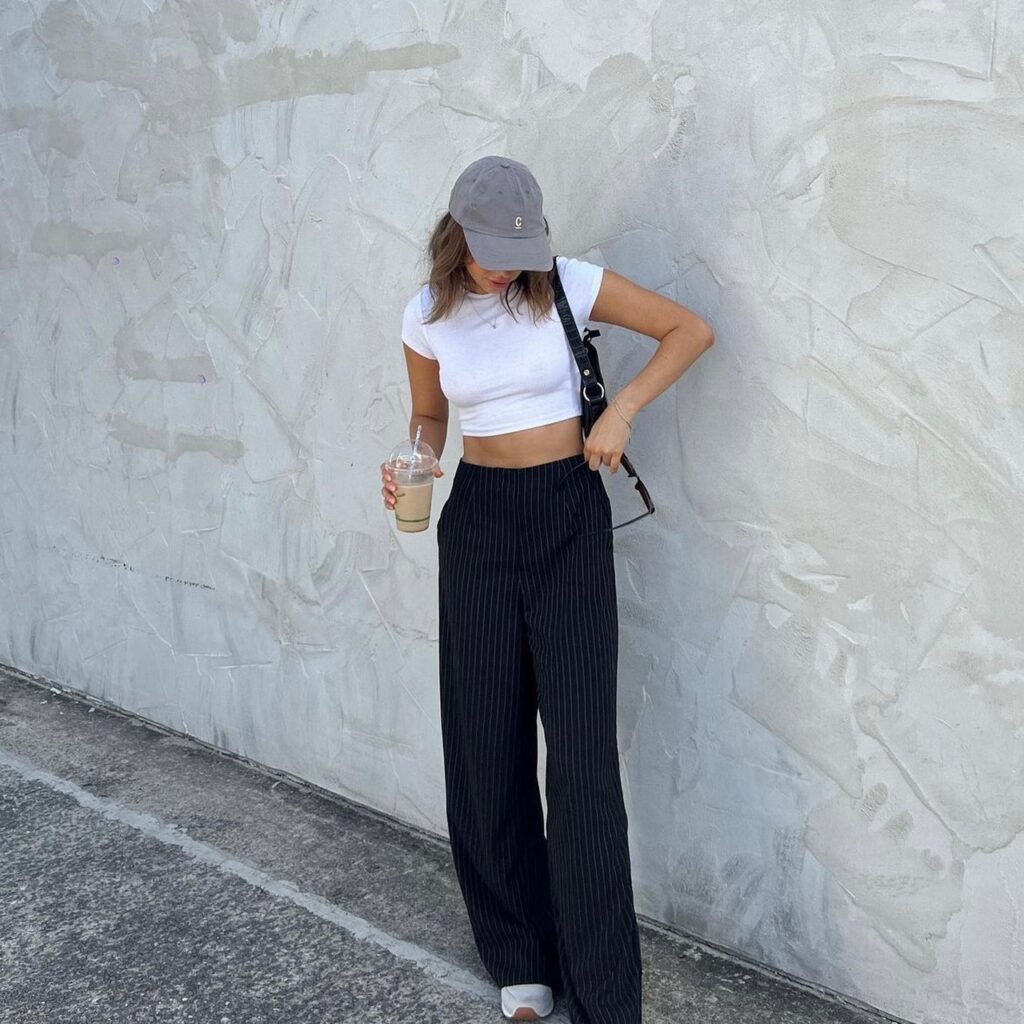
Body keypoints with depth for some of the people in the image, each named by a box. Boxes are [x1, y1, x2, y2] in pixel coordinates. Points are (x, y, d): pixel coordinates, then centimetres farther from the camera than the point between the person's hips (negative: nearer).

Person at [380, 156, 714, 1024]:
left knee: (581, 750, -7)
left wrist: (622, 411, -12)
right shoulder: (427, 316, 1)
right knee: (486, 745, 4)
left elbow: (691, 330, -1)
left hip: (571, 514, -3)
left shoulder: (567, 284, -7)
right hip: (478, 520, 3)